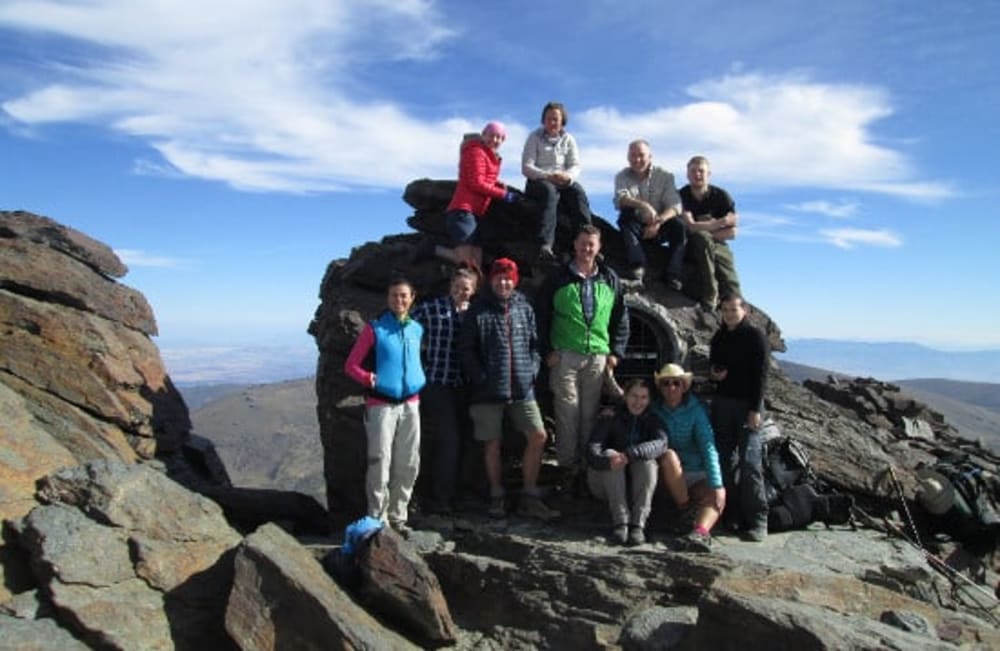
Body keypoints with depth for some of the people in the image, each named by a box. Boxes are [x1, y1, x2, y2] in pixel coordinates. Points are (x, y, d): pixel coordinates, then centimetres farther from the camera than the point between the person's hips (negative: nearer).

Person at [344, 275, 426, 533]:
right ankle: (377, 519, 6)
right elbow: (350, 365, -2)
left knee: (408, 465, 8)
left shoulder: (417, 329, 9)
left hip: (410, 405, 5)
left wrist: (420, 381, 9)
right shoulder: (374, 328, -3)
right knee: (380, 463, -5)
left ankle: (397, 516, 21)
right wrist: (369, 379, -18)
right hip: (381, 405, -5)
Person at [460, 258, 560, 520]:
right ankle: (497, 496, 22)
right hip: (489, 390, -3)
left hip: (522, 388, 3)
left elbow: (535, 343, 14)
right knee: (492, 444, 5)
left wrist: (532, 369, 1)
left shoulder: (524, 308, 9)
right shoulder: (479, 311, -1)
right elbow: (467, 350, -3)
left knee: (538, 436, -1)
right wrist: (480, 378, -11)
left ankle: (529, 498, 12)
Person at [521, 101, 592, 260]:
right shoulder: (534, 137, 6)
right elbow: (526, 167, -4)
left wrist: (568, 176, -19)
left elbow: (575, 166, 7)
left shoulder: (568, 139, 16)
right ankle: (545, 245, -53)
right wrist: (547, 176, -21)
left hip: (563, 182, 3)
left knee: (578, 192, -29)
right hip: (538, 181, -3)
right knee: (549, 191, -37)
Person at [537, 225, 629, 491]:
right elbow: (542, 316, 4)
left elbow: (621, 318, 16)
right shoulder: (558, 277, 4)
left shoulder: (610, 279, 11)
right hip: (565, 356, -2)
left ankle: (587, 464, 16)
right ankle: (568, 466, 6)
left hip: (598, 357, 2)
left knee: (590, 414, 7)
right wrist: (548, 350, -2)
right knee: (567, 413, -3)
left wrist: (616, 351, 8)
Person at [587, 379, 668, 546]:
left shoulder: (652, 421, 0)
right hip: (605, 480, -1)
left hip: (637, 483, 1)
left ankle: (638, 524, -33)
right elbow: (592, 449, -21)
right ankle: (620, 521, -36)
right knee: (610, 454, -29)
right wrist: (608, 461, -45)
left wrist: (629, 454, -40)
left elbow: (661, 444, -24)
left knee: (647, 460, -27)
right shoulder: (611, 418, -5)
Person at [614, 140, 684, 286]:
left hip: (659, 228, 1)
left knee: (679, 225, -28)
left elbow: (675, 205, -11)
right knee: (625, 214, -31)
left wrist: (659, 221, -31)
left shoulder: (665, 176, 1)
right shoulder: (622, 176, 2)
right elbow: (621, 198, -20)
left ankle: (671, 274, -29)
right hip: (635, 227, 0)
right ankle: (637, 266, -40)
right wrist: (643, 205, -41)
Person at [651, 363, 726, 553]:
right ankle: (686, 509, -19)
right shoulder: (655, 410, -2)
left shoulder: (695, 410, -6)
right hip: (669, 475, 0)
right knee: (668, 455, -31)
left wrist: (716, 484, -26)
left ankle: (700, 532, -56)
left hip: (696, 474, 0)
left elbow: (708, 446, -15)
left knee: (718, 495, -29)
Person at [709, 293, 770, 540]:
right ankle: (732, 514, 12)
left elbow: (761, 374, -8)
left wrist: (755, 409, -15)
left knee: (750, 461, -10)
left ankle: (757, 520, -5)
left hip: (747, 404, -6)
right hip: (721, 402, 6)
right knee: (726, 460, 5)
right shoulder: (719, 337, 14)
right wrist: (714, 373, 3)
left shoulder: (755, 336, -3)